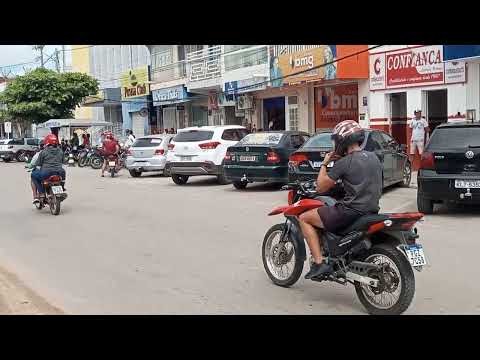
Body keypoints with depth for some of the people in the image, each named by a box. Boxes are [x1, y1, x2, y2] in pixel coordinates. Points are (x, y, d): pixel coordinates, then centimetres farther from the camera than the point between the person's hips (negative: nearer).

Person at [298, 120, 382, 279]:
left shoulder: (344, 163, -11)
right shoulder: (373, 157, 12)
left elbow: (321, 188, -5)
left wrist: (324, 164, 7)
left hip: (352, 211, -9)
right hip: (372, 210, 9)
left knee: (304, 218, 2)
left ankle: (319, 263, -7)